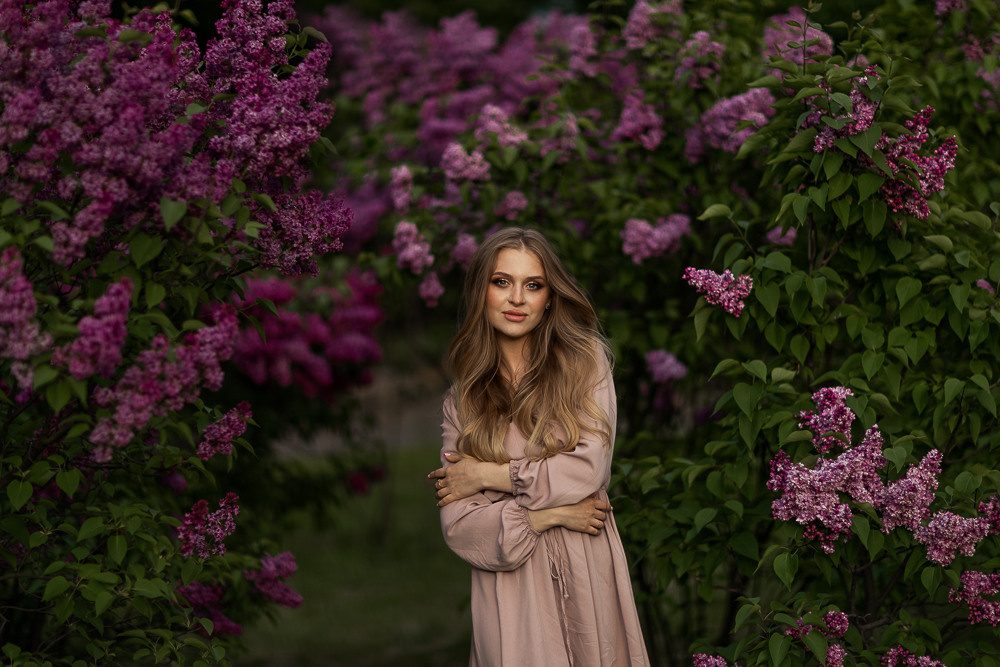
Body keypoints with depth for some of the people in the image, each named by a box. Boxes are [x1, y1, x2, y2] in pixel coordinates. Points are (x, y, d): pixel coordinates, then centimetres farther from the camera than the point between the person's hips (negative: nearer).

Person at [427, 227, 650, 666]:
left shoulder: (585, 360, 2)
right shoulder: (462, 399, 5)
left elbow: (589, 469, -8)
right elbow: (458, 524, -2)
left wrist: (488, 475, -6)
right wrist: (549, 516, -12)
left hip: (589, 576, 0)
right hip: (512, 591, 0)